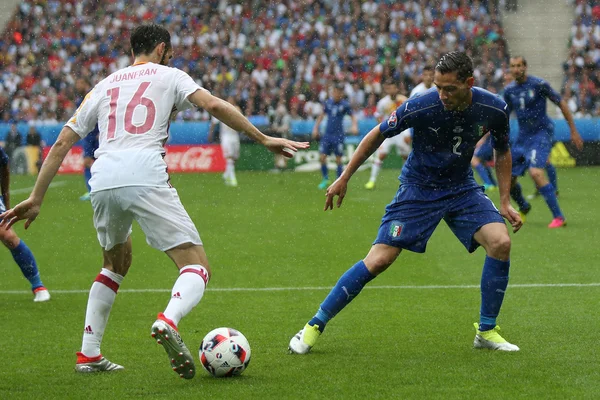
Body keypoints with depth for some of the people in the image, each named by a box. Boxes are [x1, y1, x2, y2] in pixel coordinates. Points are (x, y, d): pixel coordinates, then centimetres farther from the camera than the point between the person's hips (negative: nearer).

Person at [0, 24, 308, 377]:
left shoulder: (105, 86, 28)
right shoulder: (168, 76, 18)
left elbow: (62, 143, 23)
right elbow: (213, 104, 1)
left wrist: (36, 199, 26)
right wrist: (264, 139, 4)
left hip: (103, 181, 5)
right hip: (145, 176, -5)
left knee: (117, 263, 31)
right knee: (197, 269, -3)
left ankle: (89, 355, 25)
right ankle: (168, 322, -35)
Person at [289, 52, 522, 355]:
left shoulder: (493, 109, -15)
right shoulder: (420, 107, -24)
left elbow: (502, 152, 5)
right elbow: (378, 135, -8)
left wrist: (505, 202, -1)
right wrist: (344, 178, -5)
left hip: (461, 188, 3)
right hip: (418, 189, -3)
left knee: (500, 241, -21)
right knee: (378, 260, -14)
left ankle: (486, 331, -4)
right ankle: (315, 326, 0)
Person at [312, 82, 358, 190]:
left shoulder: (345, 104, -4)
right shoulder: (328, 103, 4)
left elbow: (353, 116, 5)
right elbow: (322, 115, 17)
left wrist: (354, 126, -13)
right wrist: (316, 128, 13)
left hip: (338, 135, -3)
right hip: (327, 134, 3)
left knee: (338, 160, -1)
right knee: (322, 157, -2)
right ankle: (325, 179, 13)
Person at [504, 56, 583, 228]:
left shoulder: (539, 84, -11)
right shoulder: (509, 90, 4)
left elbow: (562, 104, -5)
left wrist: (573, 131, -4)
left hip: (541, 133, -6)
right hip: (523, 136, 6)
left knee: (536, 172, -27)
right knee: (509, 178, 5)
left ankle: (559, 217, -22)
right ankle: (523, 207, 37)